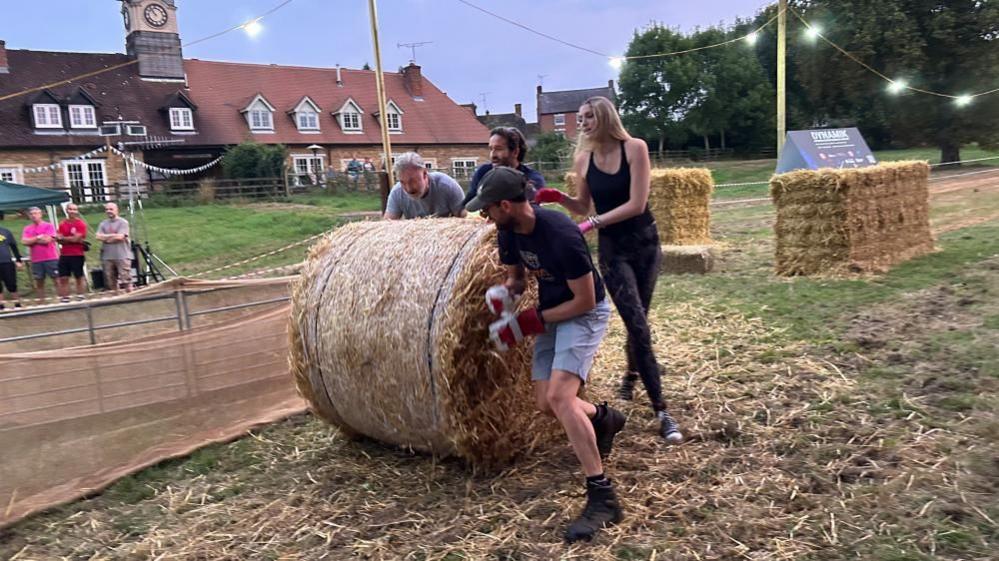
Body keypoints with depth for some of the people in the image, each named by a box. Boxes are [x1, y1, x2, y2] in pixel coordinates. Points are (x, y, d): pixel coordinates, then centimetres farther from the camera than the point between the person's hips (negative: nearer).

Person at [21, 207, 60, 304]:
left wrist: (32, 240, -3)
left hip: (51, 258, -4)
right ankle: (41, 301, 18)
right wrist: (39, 237, -7)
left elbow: (47, 240, -14)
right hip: (36, 260, 4)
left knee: (56, 280, 1)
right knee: (39, 281, 10)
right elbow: (24, 242, -5)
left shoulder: (48, 226, -3)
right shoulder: (27, 229, 9)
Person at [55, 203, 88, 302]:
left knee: (79, 277, 4)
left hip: (77, 255, -5)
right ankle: (64, 299, 8)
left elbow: (76, 238, -13)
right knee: (63, 278, 3)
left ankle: (80, 297, 9)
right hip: (64, 255, 5)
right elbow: (59, 239, 3)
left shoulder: (81, 224, -5)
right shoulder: (62, 224, 10)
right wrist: (71, 238, -13)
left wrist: (62, 238, 0)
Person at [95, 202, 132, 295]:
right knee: (111, 280, 10)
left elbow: (120, 237, -13)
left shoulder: (123, 222, -2)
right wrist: (113, 235, -5)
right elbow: (98, 236, 1)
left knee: (126, 279, -7)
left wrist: (106, 237, -1)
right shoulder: (103, 223, 14)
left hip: (122, 256, -6)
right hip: (107, 257, 6)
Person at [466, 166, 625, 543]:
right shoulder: (508, 233, -7)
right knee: (545, 403, 6)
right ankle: (604, 418, 37)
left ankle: (603, 498, -19)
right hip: (550, 314, 8)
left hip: (583, 314, -8)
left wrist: (533, 321, -20)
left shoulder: (560, 235, -31)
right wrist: (505, 293, -14)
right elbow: (517, 277, 10)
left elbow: (585, 300, -24)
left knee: (559, 397, -24)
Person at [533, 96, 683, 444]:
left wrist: (593, 223, -21)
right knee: (638, 325, -9)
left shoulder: (635, 148, -10)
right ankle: (661, 412, -5)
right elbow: (583, 207, 10)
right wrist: (559, 197, -9)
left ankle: (630, 375, 43)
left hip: (645, 243, 0)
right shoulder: (583, 159, -1)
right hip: (612, 249, 0)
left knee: (637, 321, 12)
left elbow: (637, 203, -17)